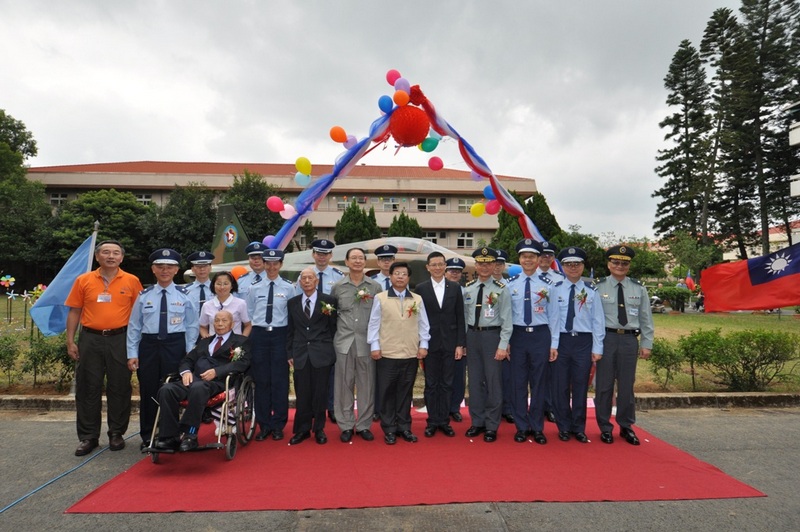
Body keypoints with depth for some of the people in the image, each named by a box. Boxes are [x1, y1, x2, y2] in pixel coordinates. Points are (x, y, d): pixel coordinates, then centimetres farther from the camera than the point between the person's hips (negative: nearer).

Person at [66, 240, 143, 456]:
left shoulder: (132, 281, 1)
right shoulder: (83, 281, 4)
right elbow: (74, 312, 7)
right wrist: (70, 341, 2)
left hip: (120, 340, -1)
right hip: (90, 340, 1)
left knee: (119, 388, 6)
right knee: (88, 389, 7)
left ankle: (116, 434, 20)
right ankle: (88, 436, 20)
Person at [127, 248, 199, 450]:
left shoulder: (184, 296, 2)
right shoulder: (144, 296, 5)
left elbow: (192, 326, 3)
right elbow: (134, 326, 5)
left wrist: (190, 354, -2)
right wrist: (132, 353, 0)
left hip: (175, 346, -1)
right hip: (149, 345, 1)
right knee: (148, 391, 6)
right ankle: (147, 436, 22)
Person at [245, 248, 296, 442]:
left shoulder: (288, 288, 0)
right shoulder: (254, 288, 6)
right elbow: (249, 315, 11)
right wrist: (252, 337, 5)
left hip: (280, 335, -2)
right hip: (259, 335, 2)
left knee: (280, 381, 2)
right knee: (261, 381, 6)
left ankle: (278, 425, 15)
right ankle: (264, 425, 18)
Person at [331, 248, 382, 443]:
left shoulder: (375, 286, 3)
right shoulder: (338, 287, 5)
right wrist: (338, 327, 3)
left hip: (367, 342, 0)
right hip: (344, 341, 0)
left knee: (366, 385, 6)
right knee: (344, 384, 6)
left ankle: (364, 425, 19)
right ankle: (346, 425, 19)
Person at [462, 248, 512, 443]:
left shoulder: (500, 289, -6)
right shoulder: (468, 288, 6)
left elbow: (506, 320, -7)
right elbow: (464, 316, 9)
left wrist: (503, 345, -12)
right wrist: (462, 341, 7)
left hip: (492, 335, -4)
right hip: (472, 335, 4)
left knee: (493, 381, 2)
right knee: (474, 381, 12)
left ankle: (491, 426, 16)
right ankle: (477, 422, 26)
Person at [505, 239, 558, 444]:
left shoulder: (547, 284, -1)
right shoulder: (511, 284, 2)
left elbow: (553, 315, 1)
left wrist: (554, 345, 0)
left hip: (540, 335, -1)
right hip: (518, 335, 1)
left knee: (539, 382, 8)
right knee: (518, 382, 7)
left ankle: (537, 427, 21)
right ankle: (522, 427, 21)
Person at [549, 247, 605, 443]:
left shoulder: (591, 291, 1)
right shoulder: (555, 289, -2)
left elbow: (598, 320, 2)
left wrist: (597, 348, 0)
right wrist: (552, 344, -9)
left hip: (584, 341, 1)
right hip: (561, 340, 0)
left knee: (581, 385, 10)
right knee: (560, 386, 8)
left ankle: (579, 428, 24)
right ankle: (564, 427, 24)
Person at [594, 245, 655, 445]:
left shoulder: (639, 289, 7)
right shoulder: (598, 287, -1)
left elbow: (646, 318, 10)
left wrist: (646, 344, 5)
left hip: (629, 339, 2)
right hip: (606, 338, -2)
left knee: (627, 385, 11)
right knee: (604, 385, 5)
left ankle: (626, 427, 27)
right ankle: (605, 428, 19)